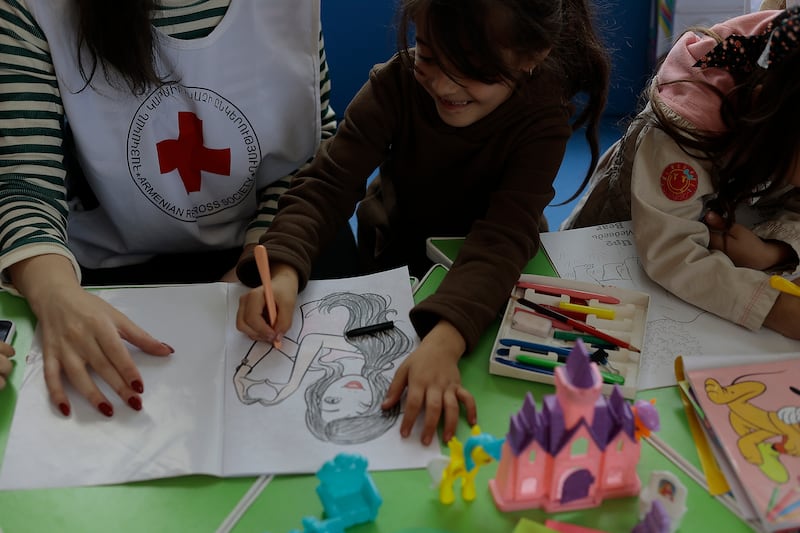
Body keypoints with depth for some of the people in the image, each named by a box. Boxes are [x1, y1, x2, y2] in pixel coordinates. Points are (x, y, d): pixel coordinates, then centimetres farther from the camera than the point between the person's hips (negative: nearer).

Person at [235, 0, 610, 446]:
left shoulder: (543, 117, -28)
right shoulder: (399, 81, -24)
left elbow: (503, 238, -40)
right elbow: (328, 185, -28)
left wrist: (444, 341, -57)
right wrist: (284, 268, -48)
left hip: (489, 278, -1)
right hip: (393, 255, 2)